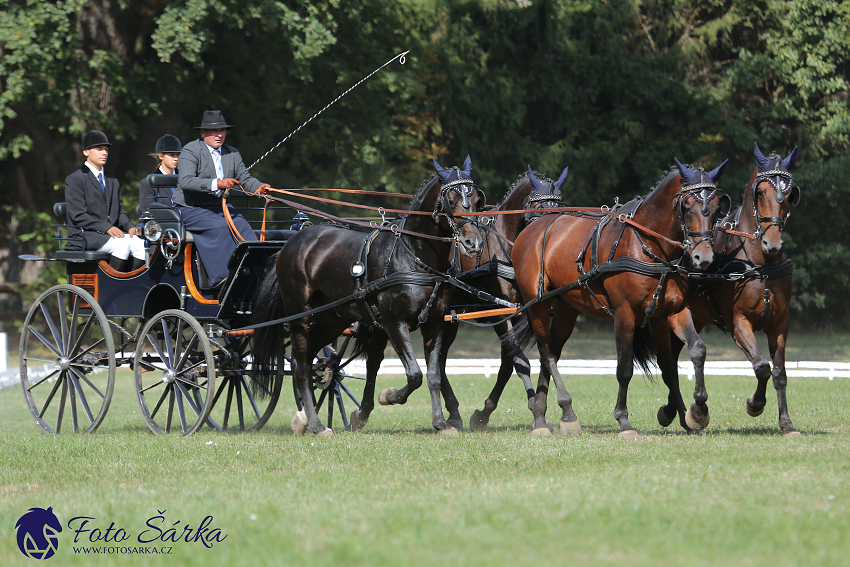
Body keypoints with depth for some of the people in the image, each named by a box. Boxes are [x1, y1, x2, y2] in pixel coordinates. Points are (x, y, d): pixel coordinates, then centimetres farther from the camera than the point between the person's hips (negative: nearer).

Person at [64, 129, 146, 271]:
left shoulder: (112, 181, 24)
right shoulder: (74, 180, -1)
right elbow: (78, 216, -10)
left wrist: (129, 227, -2)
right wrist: (106, 228, -21)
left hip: (111, 232, 7)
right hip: (86, 236, -7)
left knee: (140, 244, -22)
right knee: (122, 244, -32)